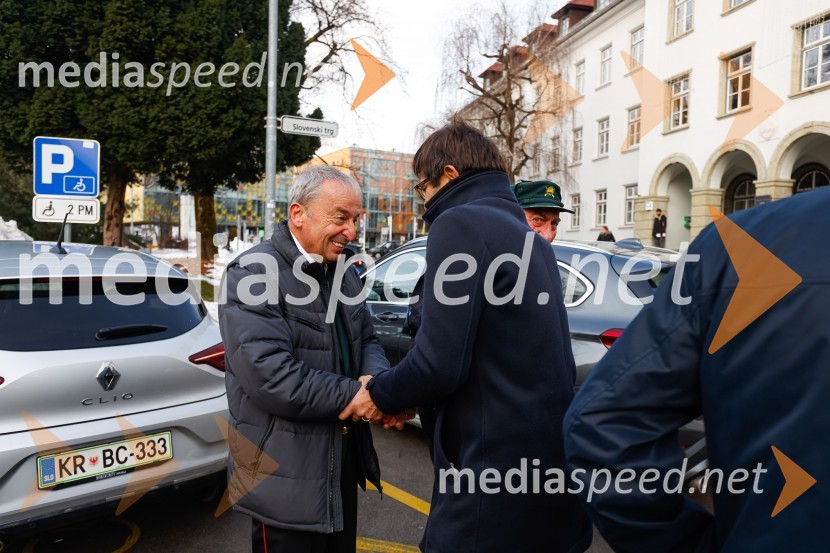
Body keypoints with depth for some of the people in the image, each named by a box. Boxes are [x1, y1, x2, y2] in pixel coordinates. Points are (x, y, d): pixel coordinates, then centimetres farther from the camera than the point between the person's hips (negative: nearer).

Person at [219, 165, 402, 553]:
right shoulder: (254, 273, -18)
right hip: (286, 475, -7)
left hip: (344, 461, 8)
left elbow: (366, 341, 10)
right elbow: (269, 376, -27)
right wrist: (354, 394, -21)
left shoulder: (342, 273, 8)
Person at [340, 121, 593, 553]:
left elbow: (439, 363, -21)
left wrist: (380, 395, -1)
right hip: (550, 454, 9)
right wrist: (407, 398, 16)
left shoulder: (461, 223, -14)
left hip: (496, 469, -9)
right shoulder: (528, 236, 14)